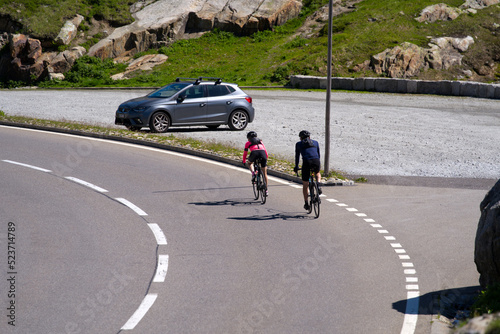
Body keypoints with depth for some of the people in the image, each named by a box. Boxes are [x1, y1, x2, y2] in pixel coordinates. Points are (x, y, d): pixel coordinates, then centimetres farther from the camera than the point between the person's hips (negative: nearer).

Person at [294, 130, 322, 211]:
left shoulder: (299, 144, 20)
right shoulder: (315, 143, 25)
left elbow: (297, 156, 25)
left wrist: (296, 167, 37)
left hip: (306, 163, -2)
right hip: (316, 162, 2)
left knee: (305, 185, 14)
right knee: (317, 173, 37)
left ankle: (306, 204, 17)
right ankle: (318, 185, 8)